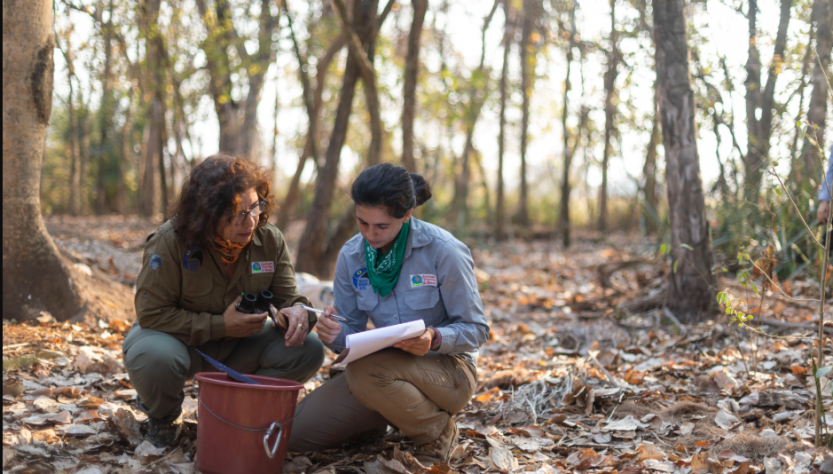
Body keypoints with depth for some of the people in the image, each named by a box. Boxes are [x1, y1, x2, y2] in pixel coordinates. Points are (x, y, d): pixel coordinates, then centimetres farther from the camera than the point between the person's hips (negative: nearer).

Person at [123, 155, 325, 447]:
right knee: (152, 356, -40)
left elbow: (287, 296, -4)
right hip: (181, 340, -4)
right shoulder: (169, 243, -25)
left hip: (237, 345, 4)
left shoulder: (269, 241, -12)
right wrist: (220, 325, -29)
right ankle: (162, 417, 0)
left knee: (308, 350, -19)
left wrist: (297, 311, -32)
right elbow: (151, 314, -23)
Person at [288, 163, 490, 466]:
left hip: (449, 368, -5)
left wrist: (435, 338, -32)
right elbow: (352, 331, 3)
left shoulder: (444, 252, -17)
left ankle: (437, 431, -8)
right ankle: (382, 420, 19)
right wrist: (336, 336, -22)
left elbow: (475, 329, -11)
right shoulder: (351, 256, -3)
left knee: (365, 371, -36)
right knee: (297, 432, -9)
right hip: (389, 366, 5)